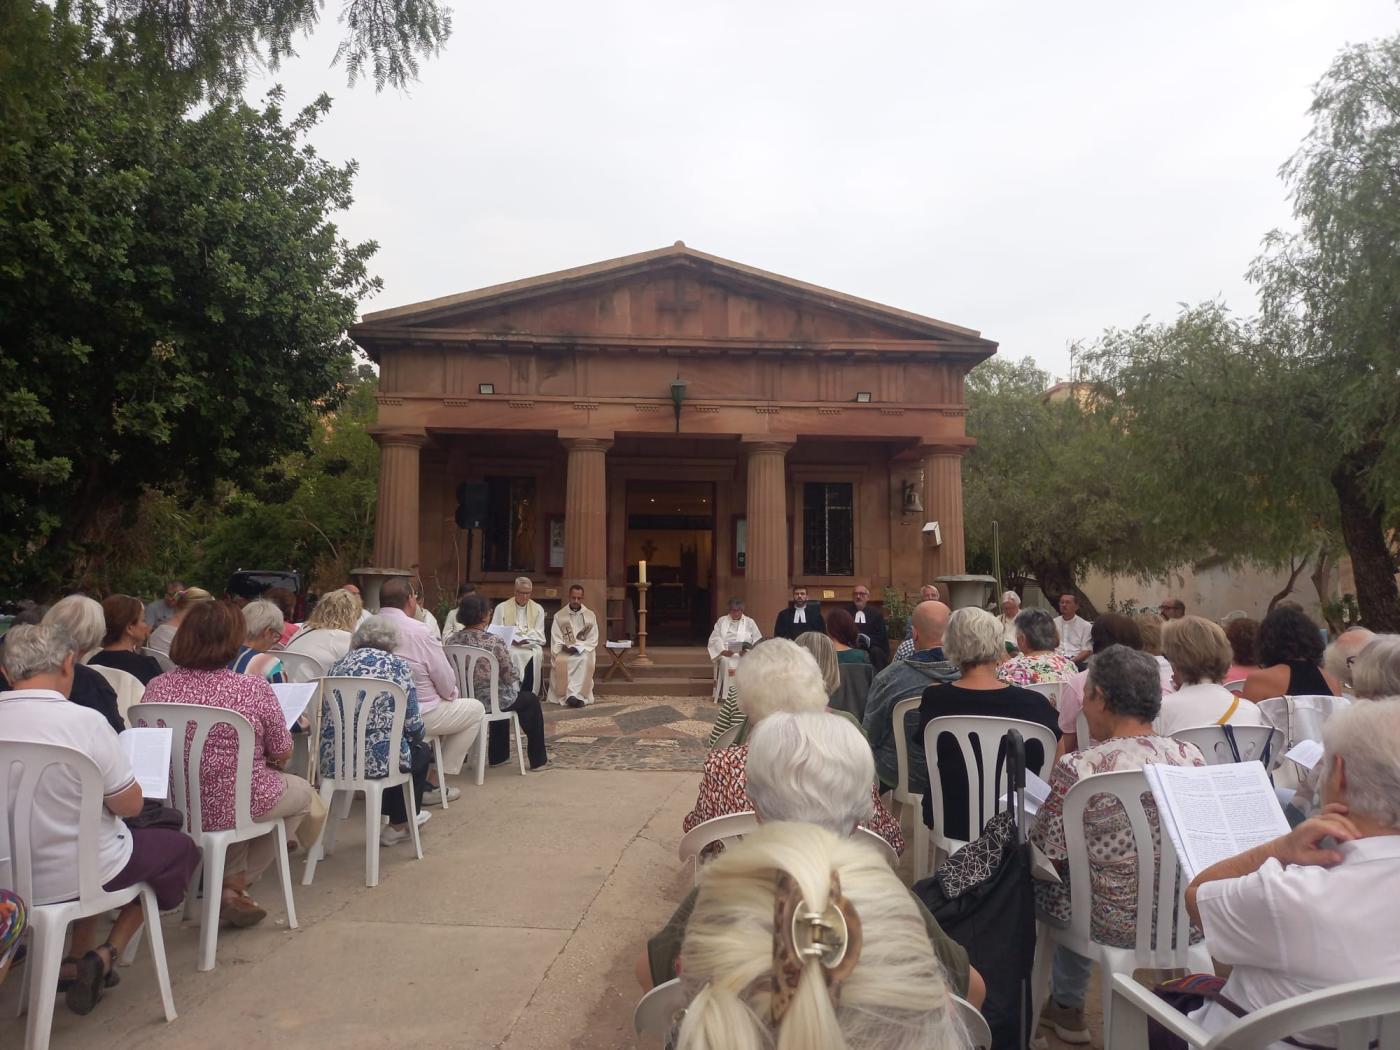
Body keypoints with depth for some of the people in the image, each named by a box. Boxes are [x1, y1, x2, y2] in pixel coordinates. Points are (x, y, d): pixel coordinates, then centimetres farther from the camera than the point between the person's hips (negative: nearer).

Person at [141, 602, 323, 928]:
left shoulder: (156, 688, -8)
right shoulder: (253, 688, -20)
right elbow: (282, 753, -8)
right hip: (234, 806, -5)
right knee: (303, 793, 25)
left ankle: (225, 883, 30)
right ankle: (236, 883, 21)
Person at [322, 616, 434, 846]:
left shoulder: (336, 666, 11)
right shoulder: (397, 667, -3)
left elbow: (325, 717, 20)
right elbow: (413, 726, -4)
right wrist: (415, 736, 20)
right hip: (377, 758, -5)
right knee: (420, 751, 28)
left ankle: (403, 816, 47)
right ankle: (399, 825, 34)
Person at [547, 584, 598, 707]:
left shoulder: (590, 615, 8)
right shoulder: (559, 616, 8)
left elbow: (593, 639, 2)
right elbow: (555, 638, 3)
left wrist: (578, 648, -13)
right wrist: (564, 647, -18)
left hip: (584, 650, 0)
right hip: (565, 651, 0)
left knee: (585, 660, -35)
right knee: (561, 662, -35)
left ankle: (577, 695, -38)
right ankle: (568, 695, -36)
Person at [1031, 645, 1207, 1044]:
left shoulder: (1079, 768, -23)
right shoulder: (1192, 756, -7)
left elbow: (1047, 857, -14)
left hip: (1117, 923, -5)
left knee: (1035, 885, 22)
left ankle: (1067, 1006, 41)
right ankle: (1066, 1006, 44)